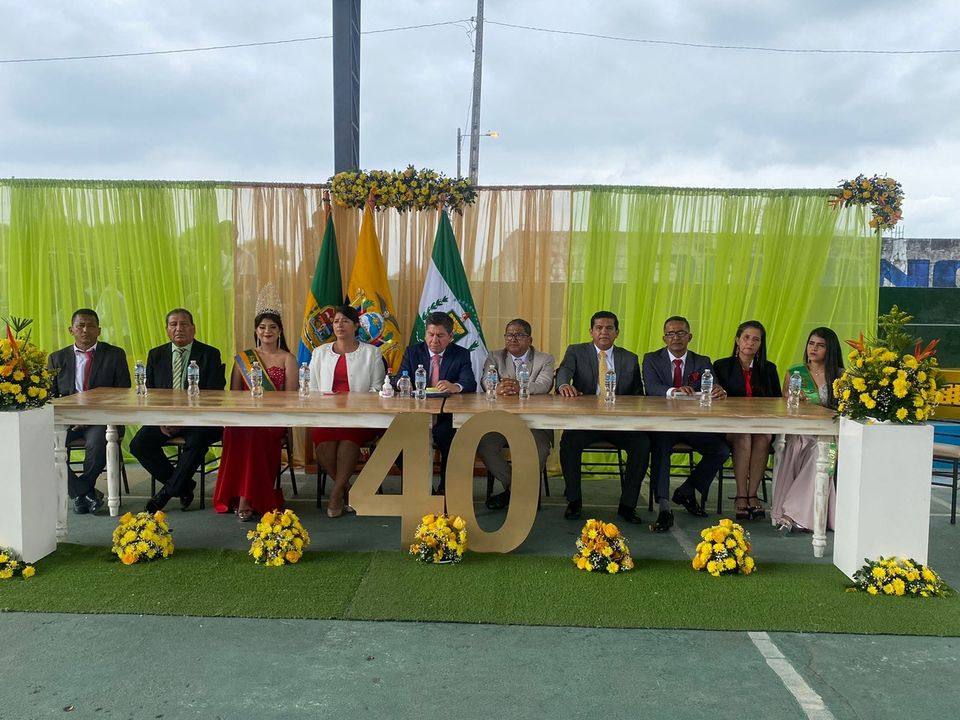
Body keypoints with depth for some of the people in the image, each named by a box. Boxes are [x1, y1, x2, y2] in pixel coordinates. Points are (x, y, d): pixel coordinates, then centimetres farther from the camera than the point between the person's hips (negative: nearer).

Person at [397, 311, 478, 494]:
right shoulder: (412, 352, 12)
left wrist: (455, 387, -33)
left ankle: (445, 489, -9)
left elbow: (471, 385, -9)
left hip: (447, 418, -1)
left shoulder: (462, 355, 6)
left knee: (451, 439, -32)